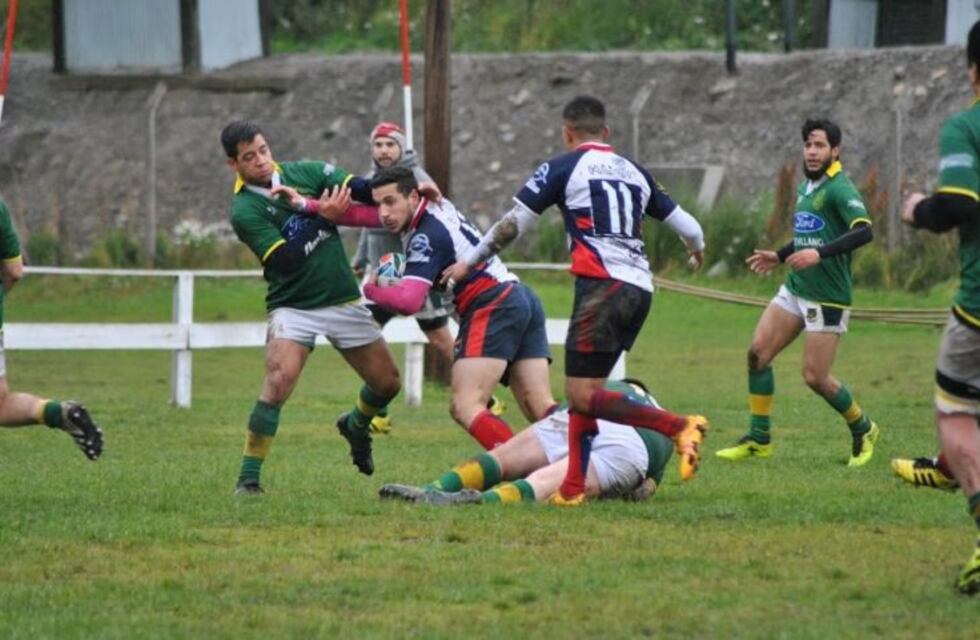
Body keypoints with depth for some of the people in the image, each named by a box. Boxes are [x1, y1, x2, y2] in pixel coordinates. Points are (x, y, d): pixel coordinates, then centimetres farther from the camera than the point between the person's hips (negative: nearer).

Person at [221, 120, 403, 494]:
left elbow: (363, 190, -7)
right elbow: (285, 259, -21)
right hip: (293, 306, -5)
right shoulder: (244, 210, -12)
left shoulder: (305, 174, 0)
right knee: (279, 380, -27)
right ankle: (248, 478, -20)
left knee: (387, 383, 9)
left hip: (344, 300, 5)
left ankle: (355, 426, 43)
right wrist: (324, 216, -22)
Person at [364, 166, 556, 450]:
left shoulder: (427, 236, -12)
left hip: (493, 307, -10)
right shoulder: (438, 205, 14)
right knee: (541, 409, -4)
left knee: (465, 407, -19)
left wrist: (371, 290, -1)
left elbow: (407, 301, -21)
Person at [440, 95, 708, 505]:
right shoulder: (634, 172, 20)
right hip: (640, 288, 7)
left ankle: (679, 426, -20)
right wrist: (697, 252, 46)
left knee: (582, 395, -9)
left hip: (603, 285, -7)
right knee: (584, 391, 13)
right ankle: (572, 489, 9)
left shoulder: (563, 167, 5)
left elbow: (513, 223, 7)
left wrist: (469, 262, 21)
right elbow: (687, 227, 22)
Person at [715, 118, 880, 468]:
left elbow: (863, 231, -29)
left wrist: (819, 253, -38)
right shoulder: (806, 186, 13)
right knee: (758, 352, -3)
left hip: (827, 298, -8)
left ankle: (863, 430, 18)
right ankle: (758, 439, 6)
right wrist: (779, 256, 29)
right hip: (794, 289, 8)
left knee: (815, 377, -6)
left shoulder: (839, 188, -14)